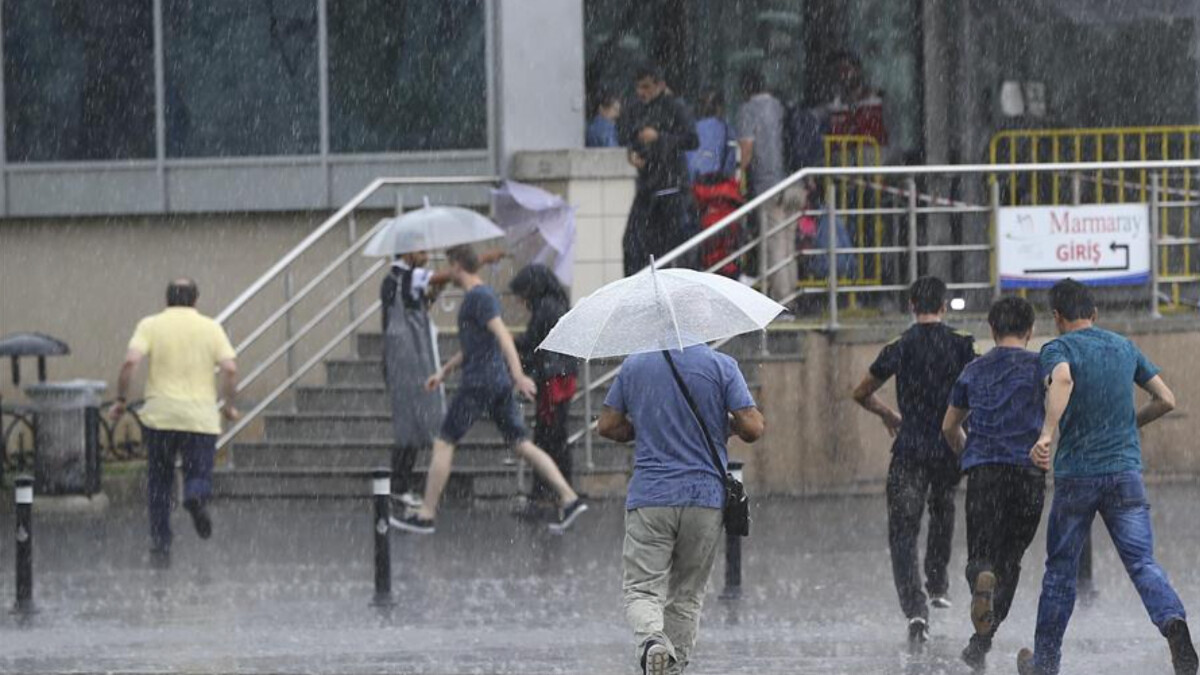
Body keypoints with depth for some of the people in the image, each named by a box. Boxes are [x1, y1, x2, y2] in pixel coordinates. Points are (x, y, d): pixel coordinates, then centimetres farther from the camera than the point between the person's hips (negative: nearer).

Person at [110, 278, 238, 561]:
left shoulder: (150, 325, 3)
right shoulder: (211, 328, 6)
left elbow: (131, 361, -10)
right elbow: (230, 368, -4)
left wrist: (121, 400, -1)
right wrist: (229, 405, 9)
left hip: (160, 415, 0)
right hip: (201, 417, 0)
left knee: (159, 482, 13)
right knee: (199, 474, 7)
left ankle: (160, 541, 8)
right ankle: (196, 496, -29)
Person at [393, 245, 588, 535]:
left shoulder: (478, 297, -11)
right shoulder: (482, 295, 19)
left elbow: (502, 334, -24)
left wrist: (518, 374, -33)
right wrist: (443, 372, 33)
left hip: (479, 383, -9)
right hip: (500, 382, 9)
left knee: (443, 443, -1)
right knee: (522, 444, 5)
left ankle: (426, 515, 2)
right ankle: (569, 499, -5)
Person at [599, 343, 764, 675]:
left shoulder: (634, 366, 4)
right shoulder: (721, 366, -4)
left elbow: (608, 426, 8)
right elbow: (752, 428, -8)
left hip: (649, 498, 0)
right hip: (705, 497, 0)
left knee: (642, 589, -3)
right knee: (687, 594, 13)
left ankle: (651, 638, -32)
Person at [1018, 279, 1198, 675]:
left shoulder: (1058, 349, -4)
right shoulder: (1125, 348, 11)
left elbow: (1062, 379, -28)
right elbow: (1166, 400, 11)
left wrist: (1047, 434, -35)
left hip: (1075, 474, -2)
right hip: (1126, 471, 2)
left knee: (1060, 570, 11)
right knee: (1142, 563, -3)